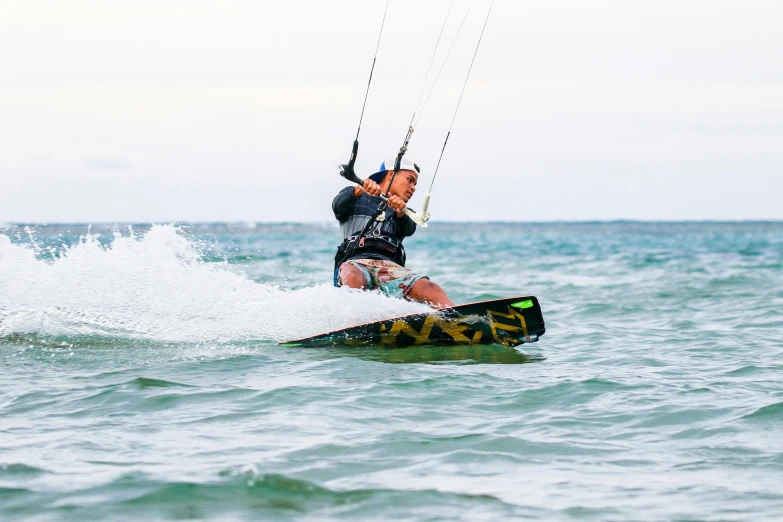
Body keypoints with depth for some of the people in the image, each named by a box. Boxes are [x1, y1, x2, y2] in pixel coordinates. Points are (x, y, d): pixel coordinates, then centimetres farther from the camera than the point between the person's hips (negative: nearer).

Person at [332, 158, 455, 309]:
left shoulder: (406, 213, 31)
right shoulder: (356, 199, 23)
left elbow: (408, 230, 6)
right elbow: (338, 206, -2)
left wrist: (400, 213, -19)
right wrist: (359, 190, -25)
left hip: (391, 267, 2)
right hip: (355, 264, -2)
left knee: (430, 290, -28)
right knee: (353, 280, -39)